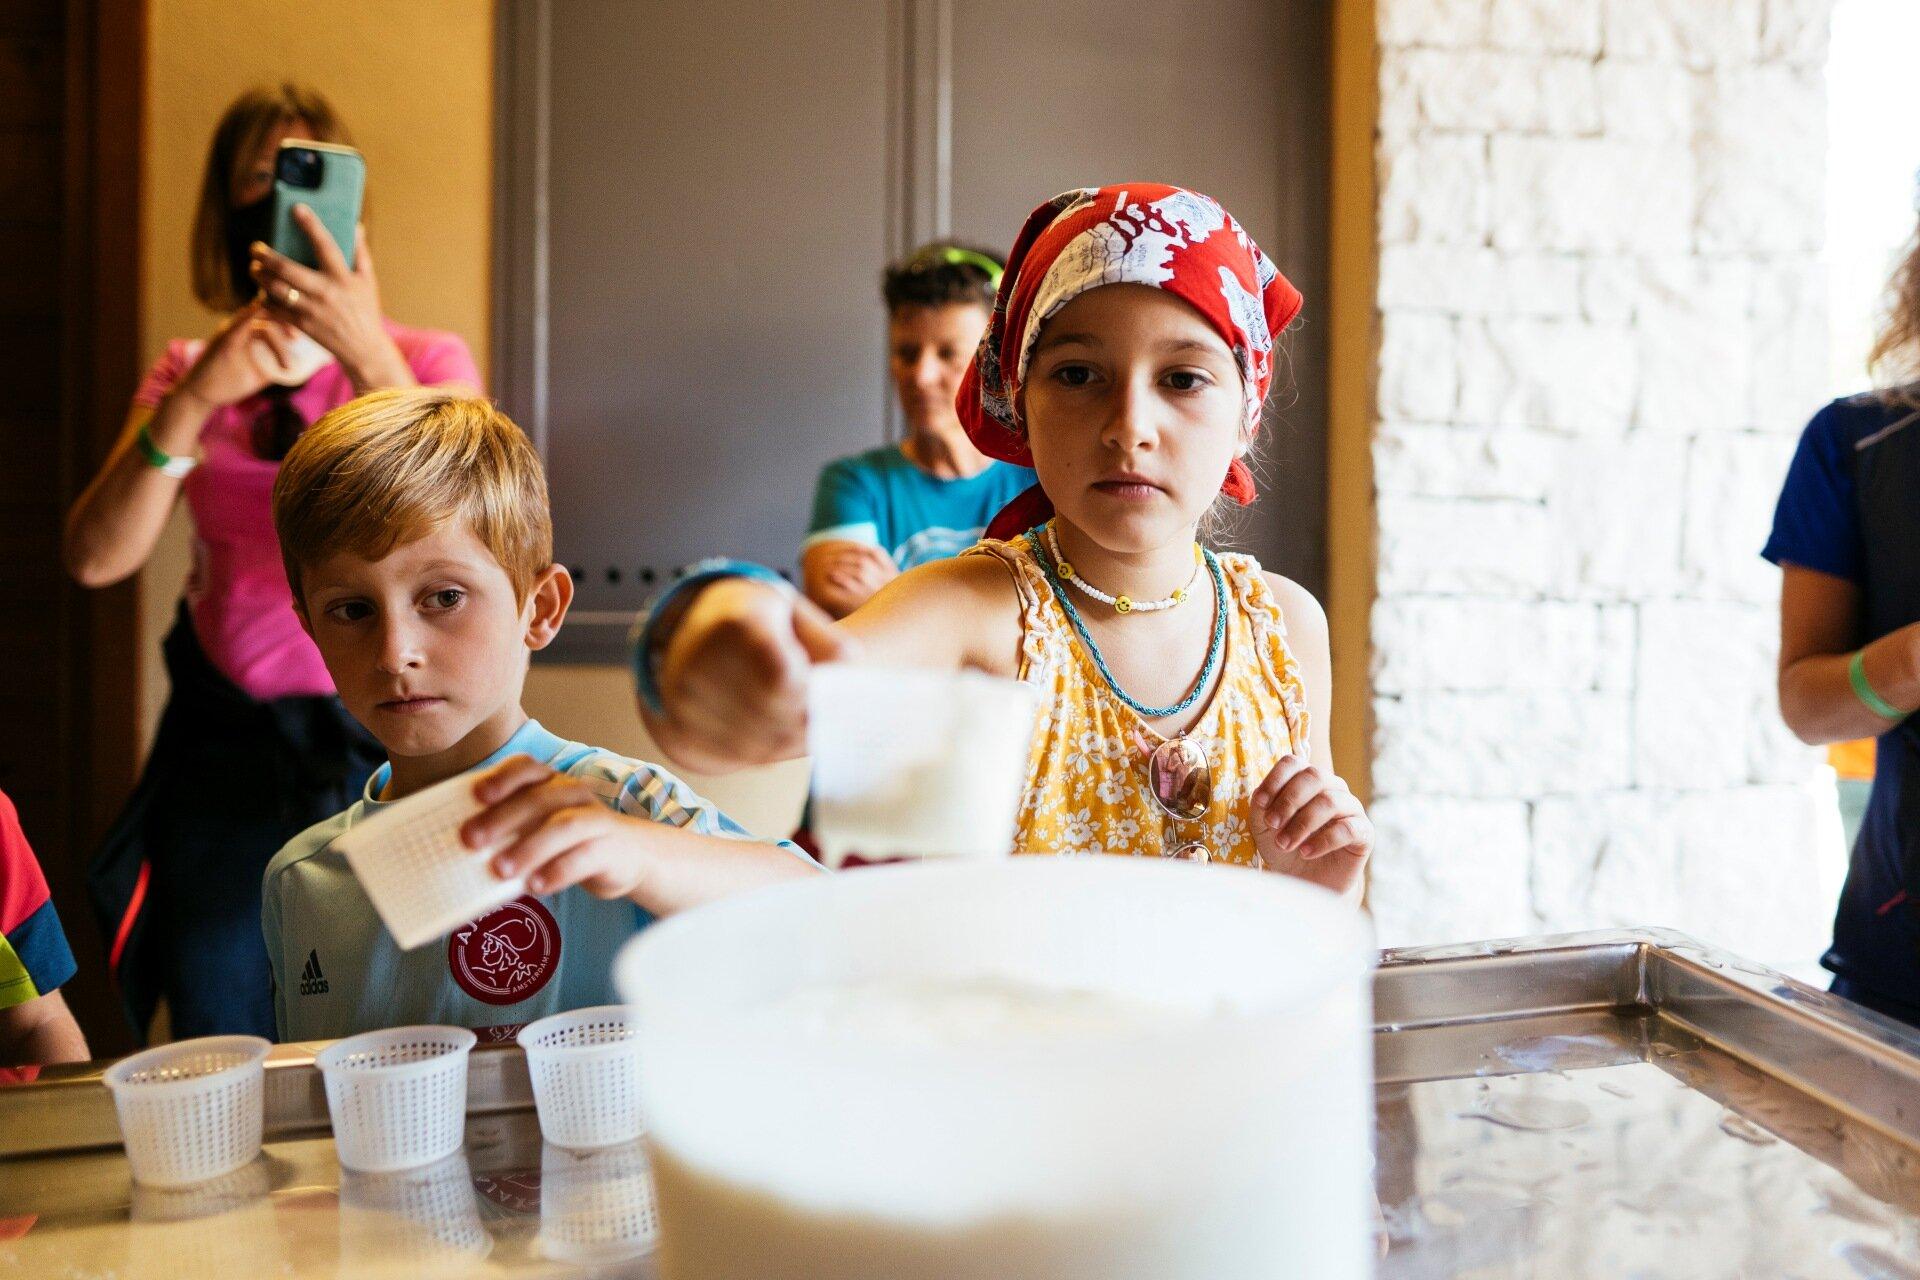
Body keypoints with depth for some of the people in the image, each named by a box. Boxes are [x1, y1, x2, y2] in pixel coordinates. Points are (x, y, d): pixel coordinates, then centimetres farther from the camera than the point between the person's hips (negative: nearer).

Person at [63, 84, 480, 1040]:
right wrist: (196, 403, -17)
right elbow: (96, 558, -4)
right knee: (218, 1066, 6)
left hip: (381, 742, -2)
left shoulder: (426, 362, 0)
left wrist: (370, 358, -29)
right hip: (225, 739, 3)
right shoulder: (186, 374, 9)